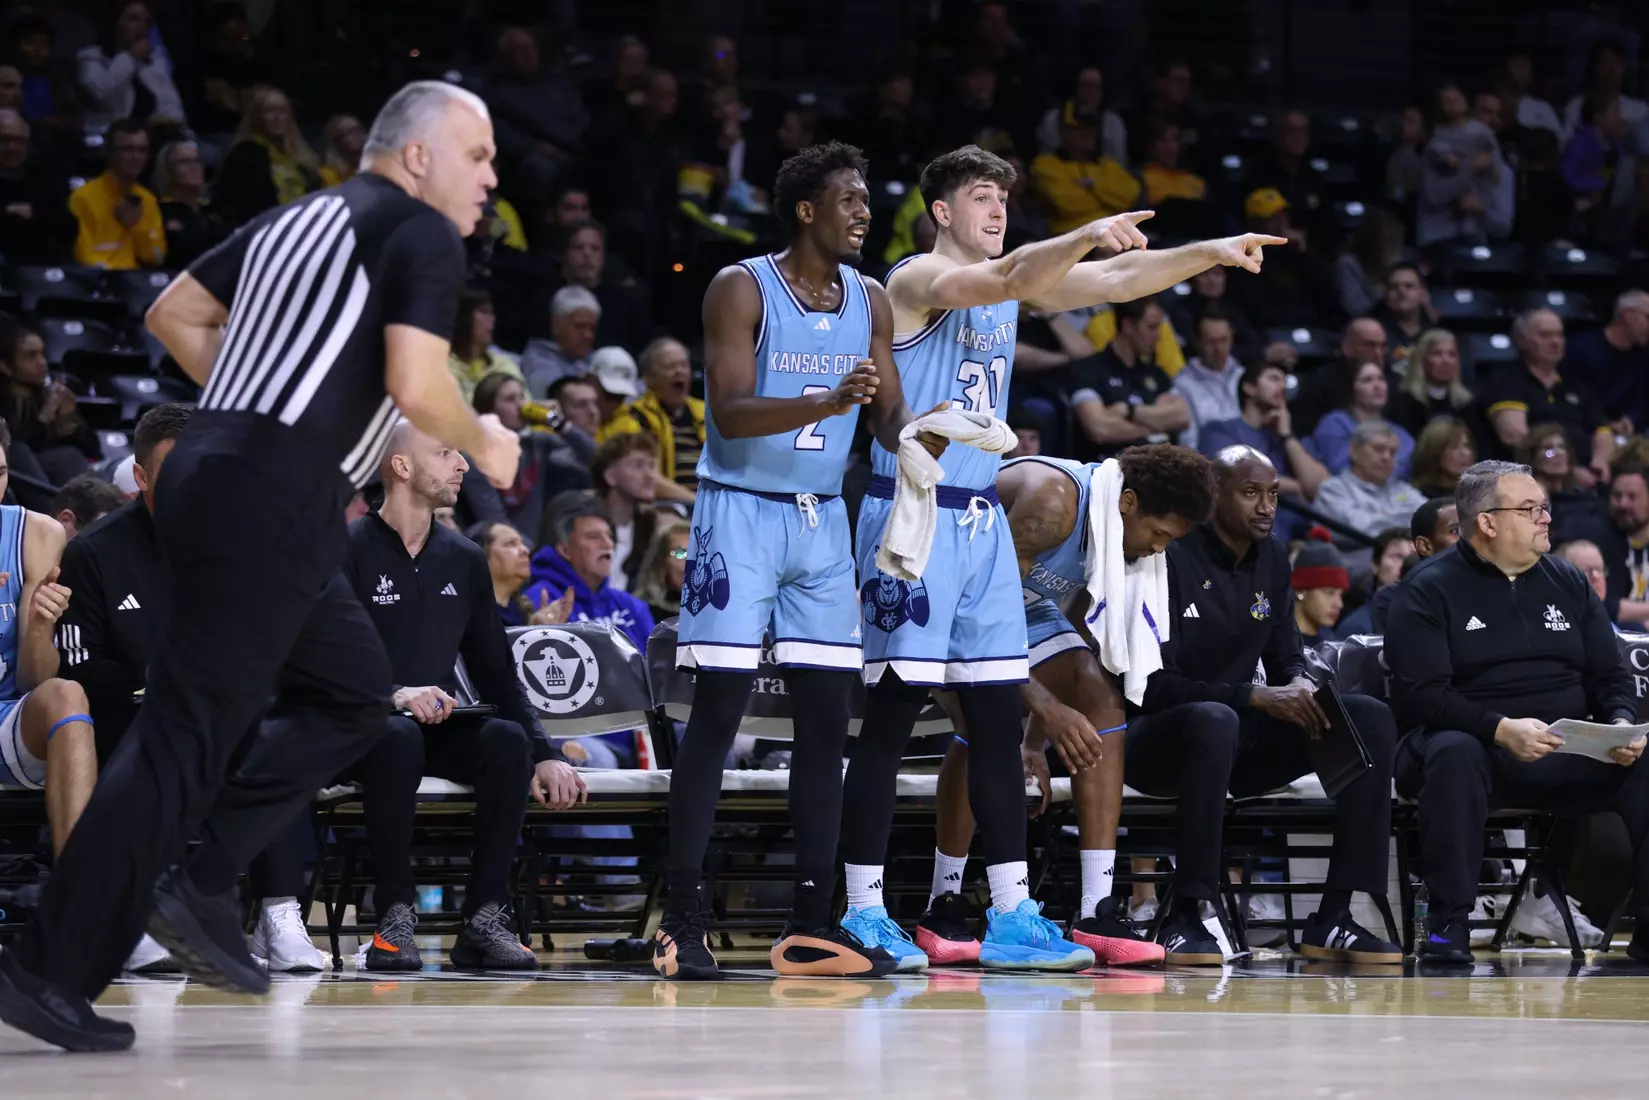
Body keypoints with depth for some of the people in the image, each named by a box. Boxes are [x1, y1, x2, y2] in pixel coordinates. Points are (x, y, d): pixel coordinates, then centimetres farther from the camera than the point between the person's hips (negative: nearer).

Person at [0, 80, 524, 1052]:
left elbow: (174, 314, 26)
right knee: (185, 736, -8)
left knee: (354, 693, 20)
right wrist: (484, 445, 3)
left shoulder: (302, 218, 22)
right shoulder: (422, 234, -4)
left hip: (216, 471, 9)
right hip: (273, 503, -9)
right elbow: (417, 387, -16)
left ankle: (202, 890, 11)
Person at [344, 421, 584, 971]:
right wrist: (393, 696, -31)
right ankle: (395, 921, -35)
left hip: (441, 728, 5)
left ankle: (484, 920, -25)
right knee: (398, 736, -39)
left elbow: (497, 672, 13)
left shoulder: (464, 560, 12)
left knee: (507, 739, -26)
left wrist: (546, 754, 0)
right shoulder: (349, 552, -6)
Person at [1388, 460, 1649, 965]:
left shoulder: (1568, 583, 17)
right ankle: (1447, 926, -32)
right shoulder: (1429, 591, 1)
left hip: (1571, 754, 4)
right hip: (1479, 745, -4)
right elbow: (1418, 694, -10)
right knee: (1454, 753, -39)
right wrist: (1500, 729, -25)